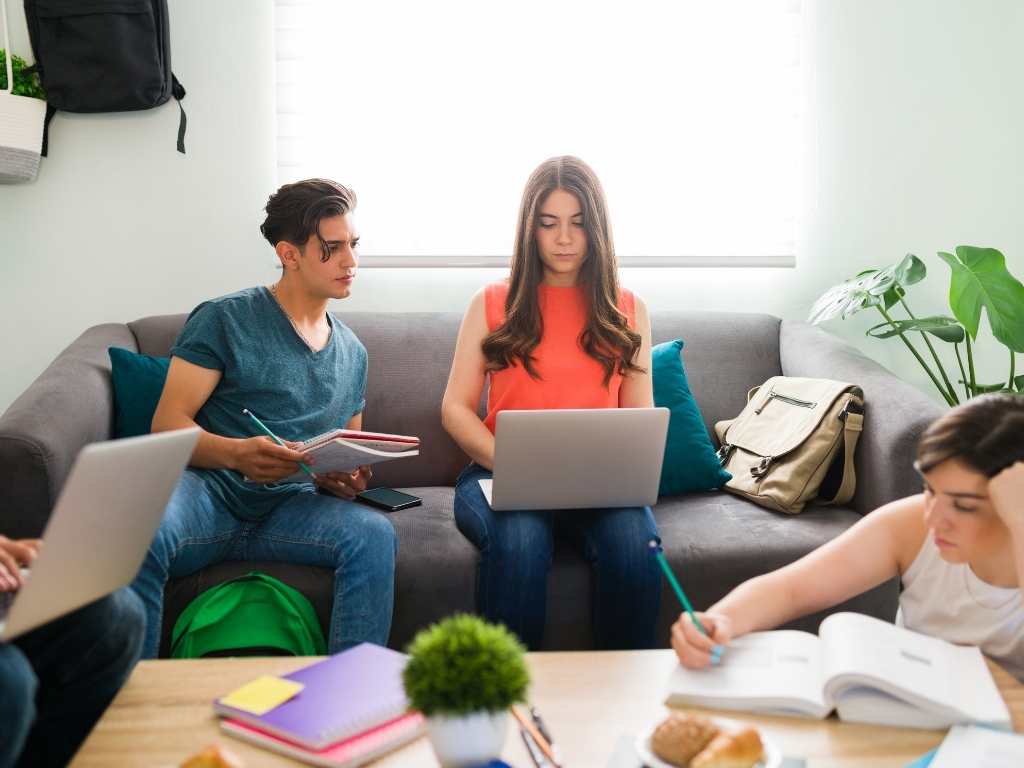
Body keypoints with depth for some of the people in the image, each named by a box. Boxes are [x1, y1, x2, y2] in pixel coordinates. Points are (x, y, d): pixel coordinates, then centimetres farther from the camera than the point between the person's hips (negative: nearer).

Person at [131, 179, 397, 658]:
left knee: (374, 535, -29)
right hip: (210, 491, -3)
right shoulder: (225, 319, 4)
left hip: (290, 508, 4)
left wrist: (346, 481, 3)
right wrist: (237, 453, -23)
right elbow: (167, 424, -3)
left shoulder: (352, 353, 21)